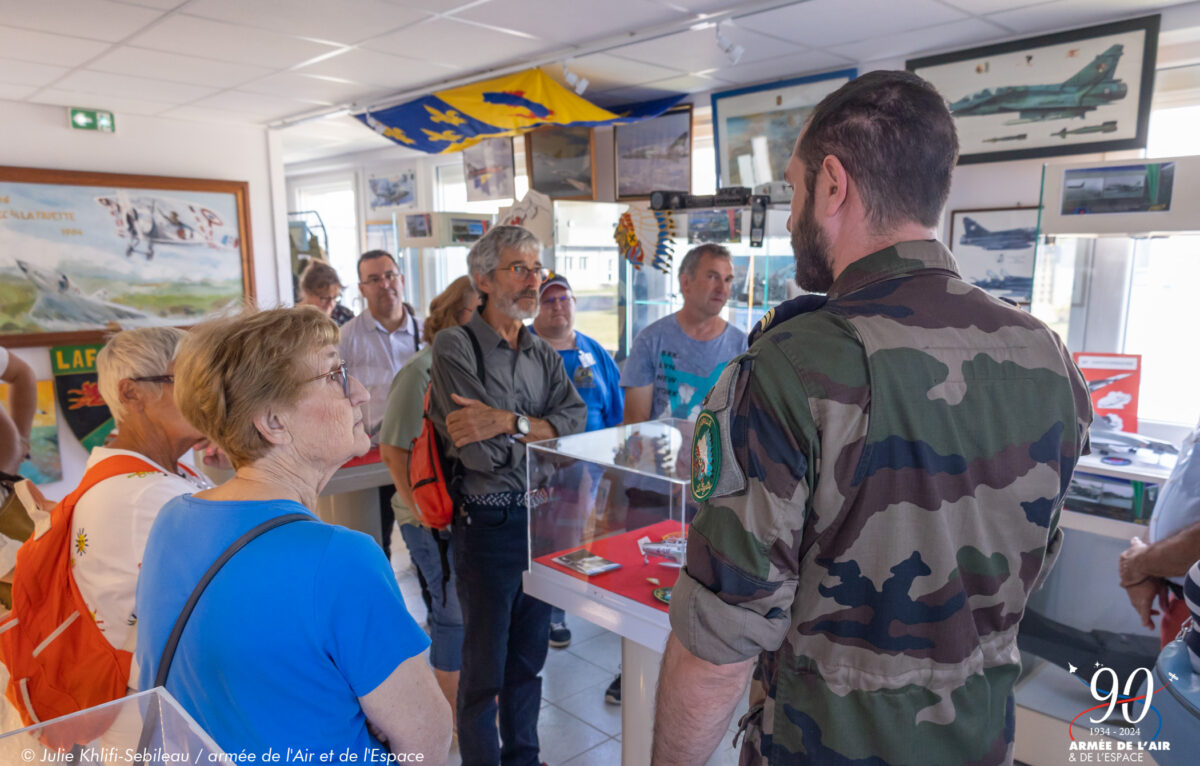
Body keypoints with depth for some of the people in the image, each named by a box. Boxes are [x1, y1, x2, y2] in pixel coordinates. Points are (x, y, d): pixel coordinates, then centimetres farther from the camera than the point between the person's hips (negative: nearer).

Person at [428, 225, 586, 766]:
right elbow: (479, 452, -20)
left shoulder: (545, 355, 9)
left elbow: (575, 423, -7)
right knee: (485, 668, 10)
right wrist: (539, 429, -7)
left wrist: (507, 422, -20)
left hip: (544, 519, 6)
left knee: (529, 656, 21)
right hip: (488, 524, -6)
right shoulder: (456, 347, -11)